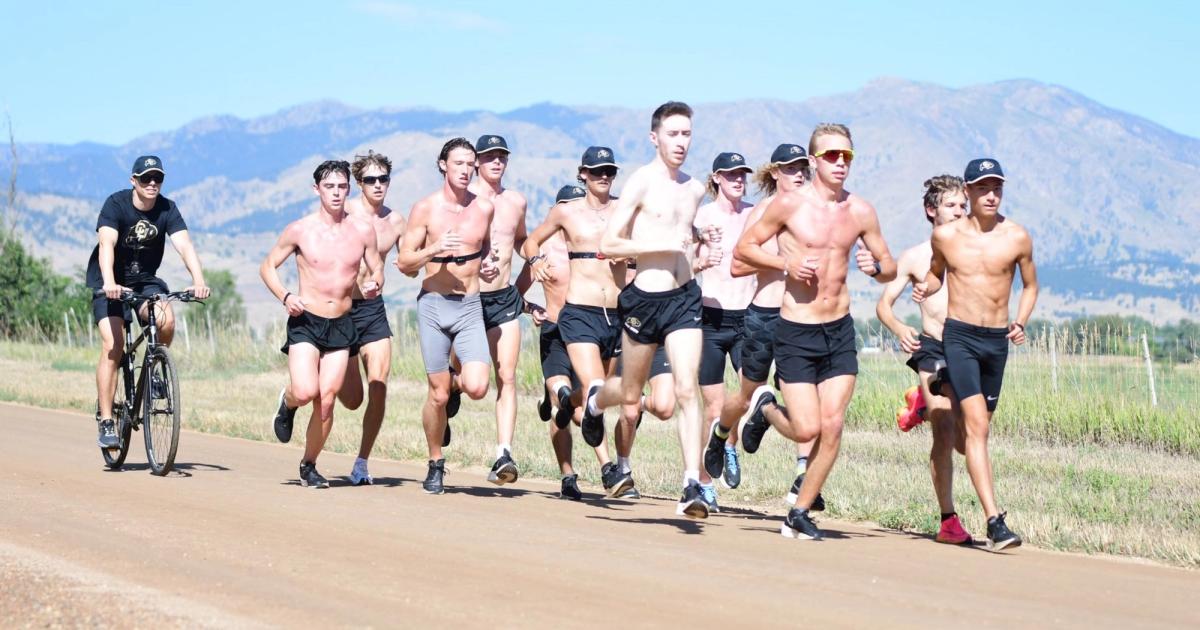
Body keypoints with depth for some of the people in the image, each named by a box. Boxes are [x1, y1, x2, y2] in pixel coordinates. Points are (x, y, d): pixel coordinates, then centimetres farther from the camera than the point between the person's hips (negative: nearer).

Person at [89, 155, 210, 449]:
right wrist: (109, 283, -50)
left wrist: (198, 281, -41)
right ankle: (105, 420, -12)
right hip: (109, 283, -3)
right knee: (113, 345, -17)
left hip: (145, 281, 3)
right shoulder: (116, 204, -19)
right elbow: (107, 244, -33)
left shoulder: (167, 209, -11)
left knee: (166, 319, -27)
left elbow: (184, 245, -23)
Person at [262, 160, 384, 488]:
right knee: (306, 392, -20)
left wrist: (374, 285, -12)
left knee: (326, 400, 0)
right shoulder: (299, 230, -4)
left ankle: (308, 466, 18)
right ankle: (287, 402, 18)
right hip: (306, 322, -2)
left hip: (341, 325, 2)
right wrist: (285, 297, -12)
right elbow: (267, 266, 5)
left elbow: (377, 270, 12)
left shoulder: (363, 231, 1)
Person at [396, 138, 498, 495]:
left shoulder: (485, 208, 6)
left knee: (477, 388, -16)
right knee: (437, 395, -1)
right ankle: (436, 465, 19)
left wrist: (488, 266, 6)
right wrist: (433, 250, -18)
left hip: (470, 307, 2)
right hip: (433, 305, -2)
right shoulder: (425, 209, -2)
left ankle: (454, 383, 22)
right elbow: (404, 262, -1)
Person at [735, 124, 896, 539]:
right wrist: (786, 263, -15)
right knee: (807, 429, -8)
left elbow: (891, 270, 13)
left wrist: (875, 266, -11)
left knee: (833, 426, -4)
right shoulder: (790, 204, -6)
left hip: (840, 330, 4)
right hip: (796, 331, -3)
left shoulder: (860, 212, 4)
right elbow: (744, 247, 1)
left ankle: (799, 514, 9)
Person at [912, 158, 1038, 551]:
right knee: (976, 424, -16)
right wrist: (925, 288, -4)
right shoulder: (945, 235, 0)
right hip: (959, 335, -3)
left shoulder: (1017, 238, -1)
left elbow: (1030, 286, 13)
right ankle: (995, 521, -23)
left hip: (997, 340, 3)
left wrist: (1020, 322, -3)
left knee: (977, 426, 13)